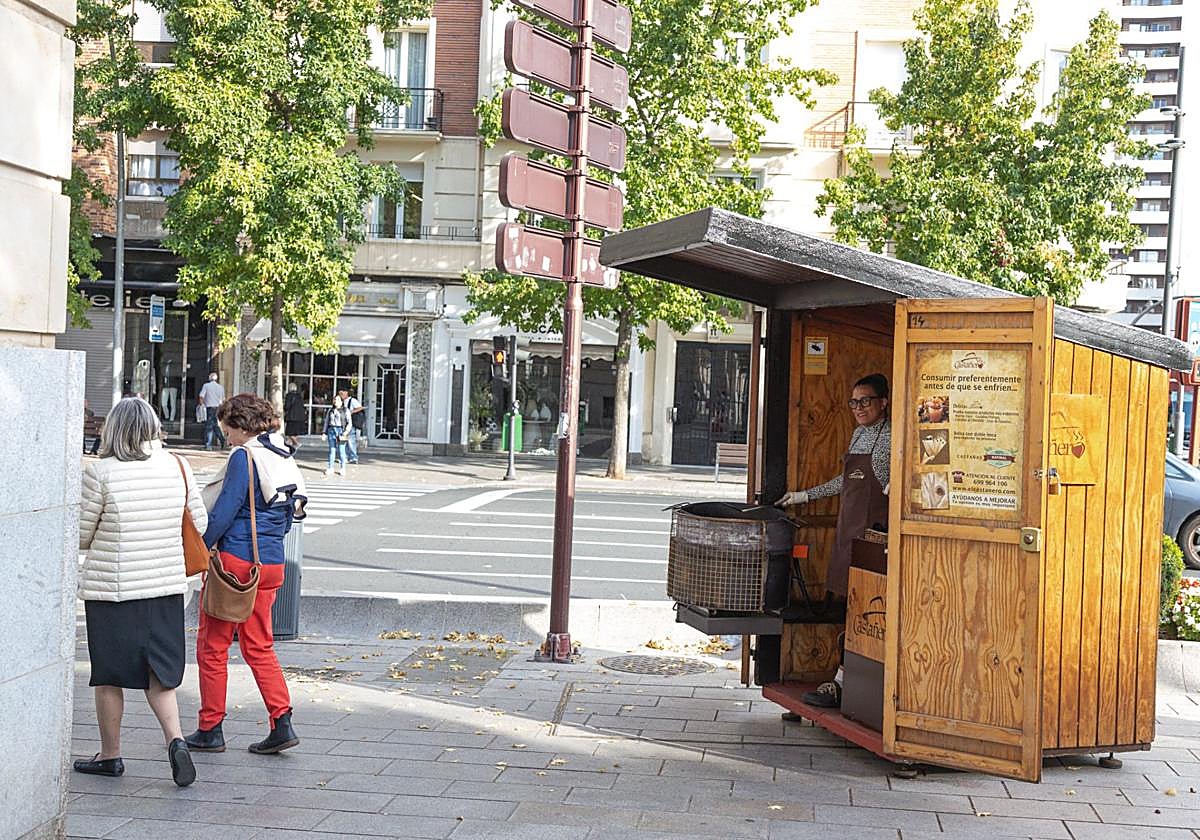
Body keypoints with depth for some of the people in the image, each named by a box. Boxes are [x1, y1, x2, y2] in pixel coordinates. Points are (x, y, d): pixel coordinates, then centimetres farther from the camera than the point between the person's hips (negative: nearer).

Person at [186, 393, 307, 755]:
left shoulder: (244, 457, -13)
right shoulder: (285, 458, 11)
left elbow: (225, 510, -17)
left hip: (234, 560, -8)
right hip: (271, 563, 8)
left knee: (213, 646, 5)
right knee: (259, 647, 13)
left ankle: (210, 730, 12)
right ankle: (282, 722, 3)